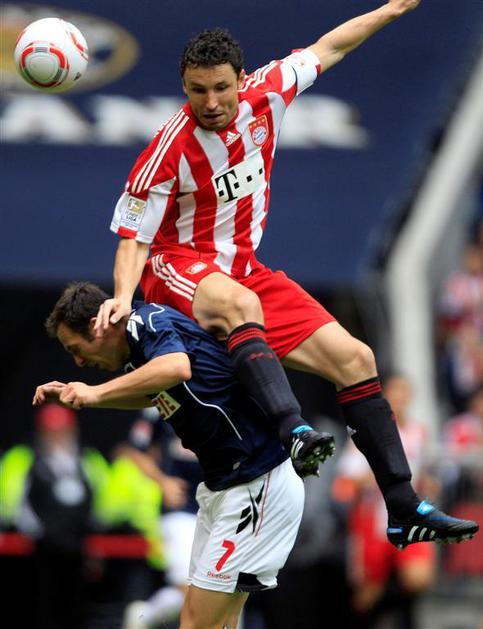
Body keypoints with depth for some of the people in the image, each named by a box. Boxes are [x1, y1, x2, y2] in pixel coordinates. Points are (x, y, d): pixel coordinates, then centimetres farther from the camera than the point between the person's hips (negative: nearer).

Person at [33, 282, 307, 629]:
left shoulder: (148, 320, -14)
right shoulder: (139, 345, 14)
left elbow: (176, 368, -38)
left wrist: (96, 392, -32)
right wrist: (76, 396, 28)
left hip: (260, 485, -10)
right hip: (225, 484, 10)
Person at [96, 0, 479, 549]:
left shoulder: (265, 94, -5)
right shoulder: (171, 148, -18)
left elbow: (324, 50, 13)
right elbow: (133, 236, -14)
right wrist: (123, 297, -31)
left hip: (244, 271, 6)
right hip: (178, 266, -6)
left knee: (354, 359, -4)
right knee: (239, 301, -42)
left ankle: (404, 509, 1)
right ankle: (293, 430, -64)